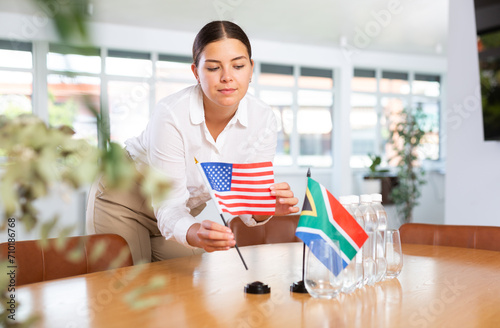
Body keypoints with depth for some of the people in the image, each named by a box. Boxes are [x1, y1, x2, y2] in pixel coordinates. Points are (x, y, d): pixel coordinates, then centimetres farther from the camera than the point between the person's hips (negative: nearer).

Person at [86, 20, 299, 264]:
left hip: (186, 210, 4)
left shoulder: (263, 119, -20)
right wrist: (194, 233, -56)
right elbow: (168, 207, -34)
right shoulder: (171, 114, -33)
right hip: (124, 201, -4)